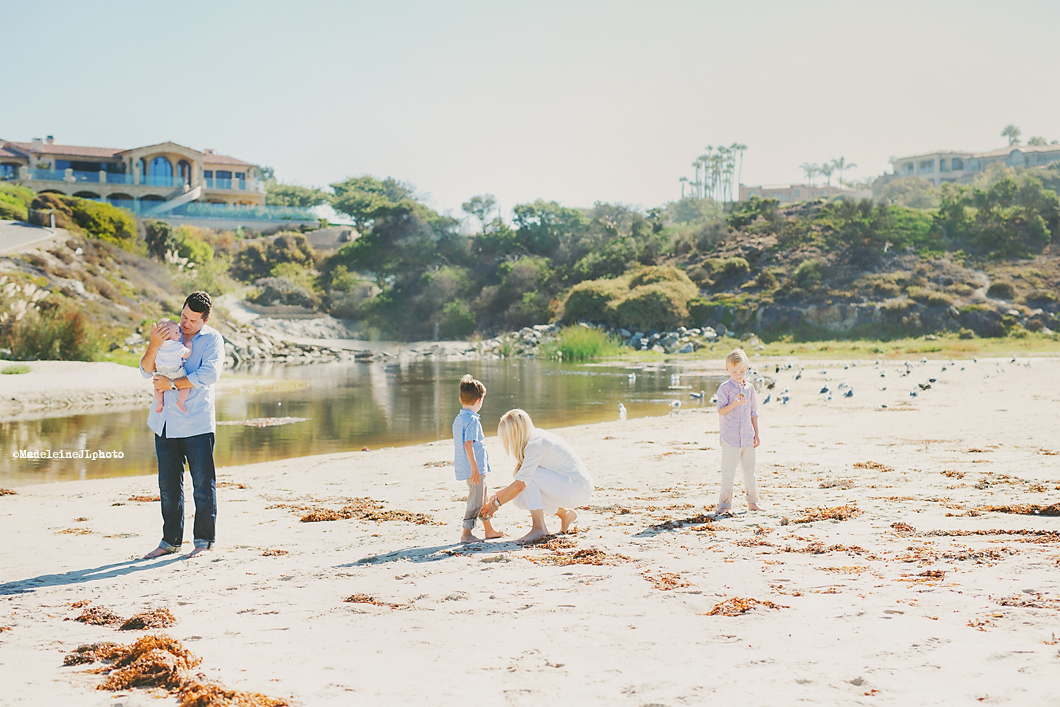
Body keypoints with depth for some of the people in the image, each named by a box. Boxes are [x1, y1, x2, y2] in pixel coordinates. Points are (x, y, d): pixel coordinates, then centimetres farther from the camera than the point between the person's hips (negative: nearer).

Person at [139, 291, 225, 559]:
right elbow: (146, 371, 3)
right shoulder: (168, 333, 10)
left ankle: (204, 540, 10)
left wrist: (172, 383, -16)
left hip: (196, 423, -4)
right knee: (168, 485, 10)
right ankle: (170, 540, 20)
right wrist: (154, 345, -15)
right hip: (165, 422, 4)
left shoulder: (212, 339, -1)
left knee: (203, 484, 0)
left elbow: (209, 374, -17)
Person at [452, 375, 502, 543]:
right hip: (475, 468, -10)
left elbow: (457, 443, 18)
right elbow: (468, 444, -23)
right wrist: (474, 468, -24)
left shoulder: (458, 419, 11)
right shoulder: (472, 420, -17)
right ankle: (466, 533, 0)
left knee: (482, 498, 19)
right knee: (475, 500, -3)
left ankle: (489, 530, 29)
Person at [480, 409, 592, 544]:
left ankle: (539, 527, -16)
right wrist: (500, 494, 13)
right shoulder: (536, 438, 8)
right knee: (520, 498, 0)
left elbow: (520, 484, -23)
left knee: (528, 475, -19)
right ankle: (565, 514, 16)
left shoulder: (536, 444, -20)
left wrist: (496, 504, -11)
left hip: (579, 489, -9)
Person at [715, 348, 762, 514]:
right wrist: (735, 403, -25)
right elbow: (721, 411, -10)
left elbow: (753, 413, 16)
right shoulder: (725, 388, -5)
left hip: (747, 437, 5)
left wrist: (756, 434, 15)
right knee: (728, 471, -2)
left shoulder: (749, 388, 10)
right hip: (730, 437, -5)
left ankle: (752, 501, 21)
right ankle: (724, 502, 7)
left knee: (750, 470, 10)